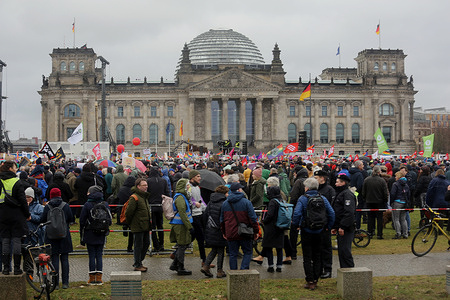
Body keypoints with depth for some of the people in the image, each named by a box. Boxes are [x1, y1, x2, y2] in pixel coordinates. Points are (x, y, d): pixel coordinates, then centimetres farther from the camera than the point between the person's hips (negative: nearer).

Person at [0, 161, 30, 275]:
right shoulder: (16, 183, -10)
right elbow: (23, 200, -9)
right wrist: (27, 215, 0)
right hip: (16, 216, -3)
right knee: (16, 240, 1)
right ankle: (17, 268, 2)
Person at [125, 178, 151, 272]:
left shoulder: (145, 196, 15)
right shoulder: (134, 198, -16)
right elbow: (128, 212, -17)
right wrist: (130, 223, -6)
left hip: (145, 226, 9)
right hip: (138, 227, -9)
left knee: (146, 243, 14)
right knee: (138, 245, -1)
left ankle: (138, 262, 27)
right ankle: (137, 265, 9)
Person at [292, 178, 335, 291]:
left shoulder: (302, 199, -11)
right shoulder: (323, 198, 0)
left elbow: (297, 213, -21)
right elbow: (331, 213, -4)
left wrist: (296, 224, -4)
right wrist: (328, 226, 6)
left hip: (306, 231, -4)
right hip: (319, 231, 4)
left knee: (307, 258, 4)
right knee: (317, 257, 14)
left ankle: (310, 282, 2)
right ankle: (315, 280, 17)